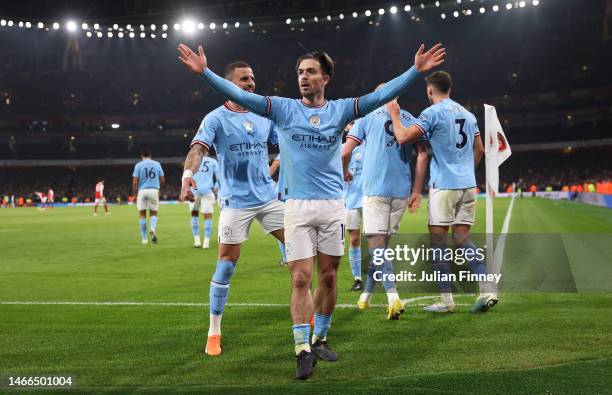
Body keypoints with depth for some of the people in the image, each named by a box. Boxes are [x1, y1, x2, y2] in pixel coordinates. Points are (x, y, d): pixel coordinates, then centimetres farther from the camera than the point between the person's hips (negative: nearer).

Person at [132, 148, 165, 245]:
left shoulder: (138, 165, 0)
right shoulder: (157, 164, 7)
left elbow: (135, 182, -4)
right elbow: (162, 180, 9)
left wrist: (135, 195, 5)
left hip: (142, 191, -1)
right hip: (154, 190, 1)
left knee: (142, 214, 9)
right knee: (153, 213, 11)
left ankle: (144, 238, 9)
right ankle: (152, 228, -19)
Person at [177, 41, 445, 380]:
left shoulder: (340, 109, 4)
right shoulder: (283, 109, 1)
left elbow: (381, 96, -3)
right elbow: (240, 96, -6)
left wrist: (416, 70, -11)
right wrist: (204, 72, -16)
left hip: (332, 205, 2)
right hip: (297, 206, -2)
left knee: (328, 277, 10)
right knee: (300, 279, -6)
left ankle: (319, 338, 27)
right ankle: (302, 351, 1)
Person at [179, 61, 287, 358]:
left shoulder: (264, 116, 9)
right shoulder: (215, 119, -6)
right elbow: (198, 149, -21)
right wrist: (188, 174, -40)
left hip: (268, 196, 5)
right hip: (236, 201, -5)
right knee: (227, 262, -6)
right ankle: (214, 331, 5)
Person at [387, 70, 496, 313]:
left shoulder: (433, 113, -7)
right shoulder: (468, 114, 15)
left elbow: (403, 138, -12)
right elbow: (479, 150, 21)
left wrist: (395, 115, 4)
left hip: (443, 185, -6)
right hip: (468, 184, 7)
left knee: (438, 239, 2)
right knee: (462, 238, 11)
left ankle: (446, 300, 3)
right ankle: (487, 291, -1)